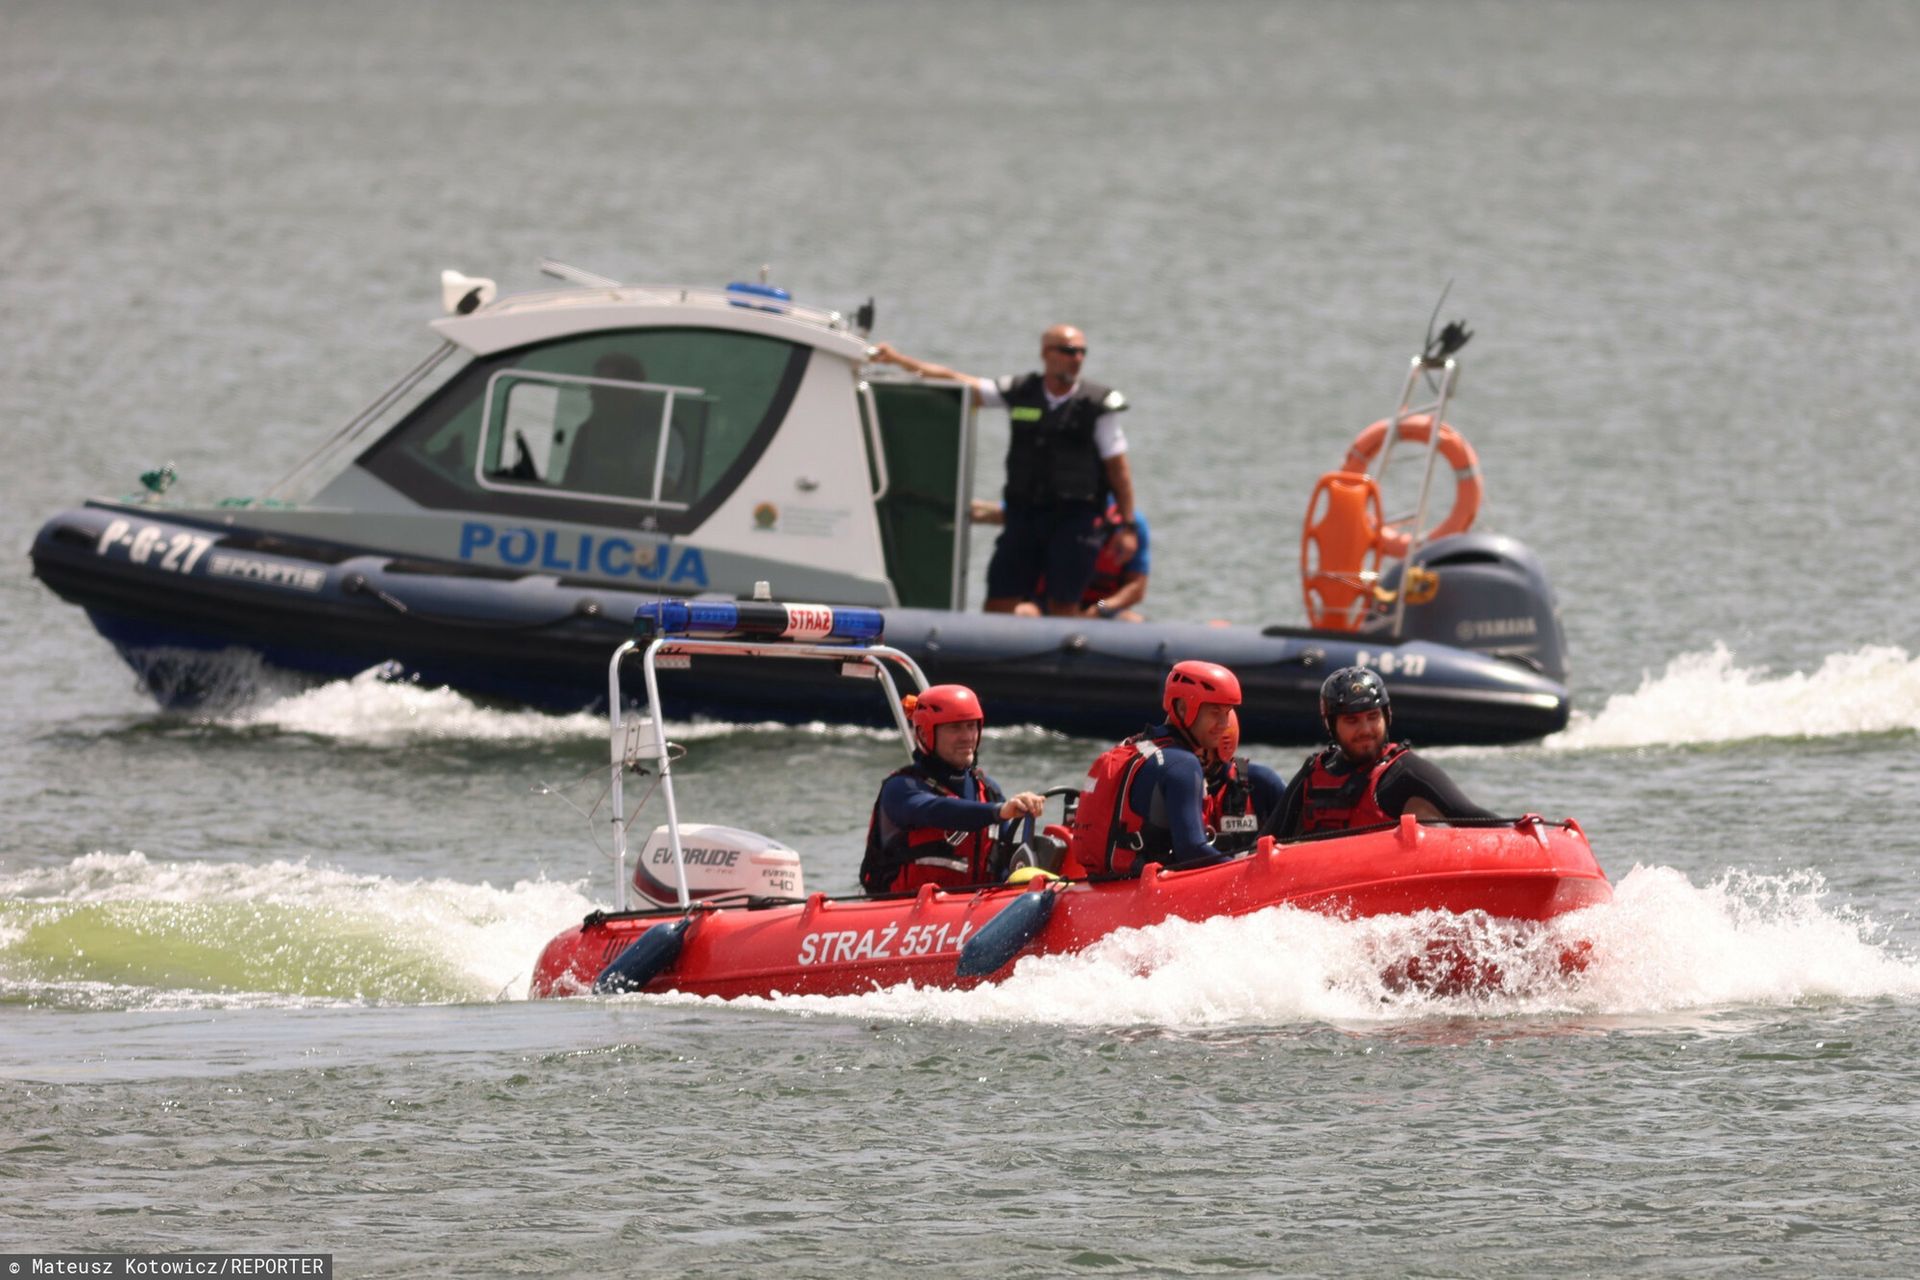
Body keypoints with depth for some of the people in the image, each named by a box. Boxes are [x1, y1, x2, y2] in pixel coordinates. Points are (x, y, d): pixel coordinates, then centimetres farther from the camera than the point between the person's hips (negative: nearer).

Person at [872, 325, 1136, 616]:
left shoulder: (1097, 405, -1)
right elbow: (954, 381, 10)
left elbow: (1117, 466, 1)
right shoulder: (1021, 393, 6)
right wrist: (900, 360, 6)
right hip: (1024, 515, 3)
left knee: (1063, 607, -4)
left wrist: (1127, 527, -4)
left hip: (1075, 518, -3)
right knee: (999, 602, 0)